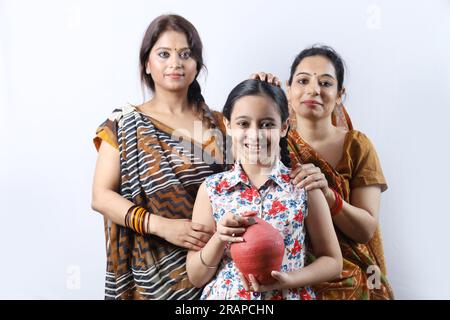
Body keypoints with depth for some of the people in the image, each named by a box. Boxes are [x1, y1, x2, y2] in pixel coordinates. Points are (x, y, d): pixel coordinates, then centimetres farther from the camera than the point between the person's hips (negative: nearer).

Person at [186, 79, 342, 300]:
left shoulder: (303, 186, -4)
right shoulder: (212, 189, -2)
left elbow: (332, 261, 3)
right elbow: (196, 278, 1)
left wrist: (289, 279, -12)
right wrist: (219, 238, -16)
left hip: (288, 295, 0)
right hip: (224, 295, 0)